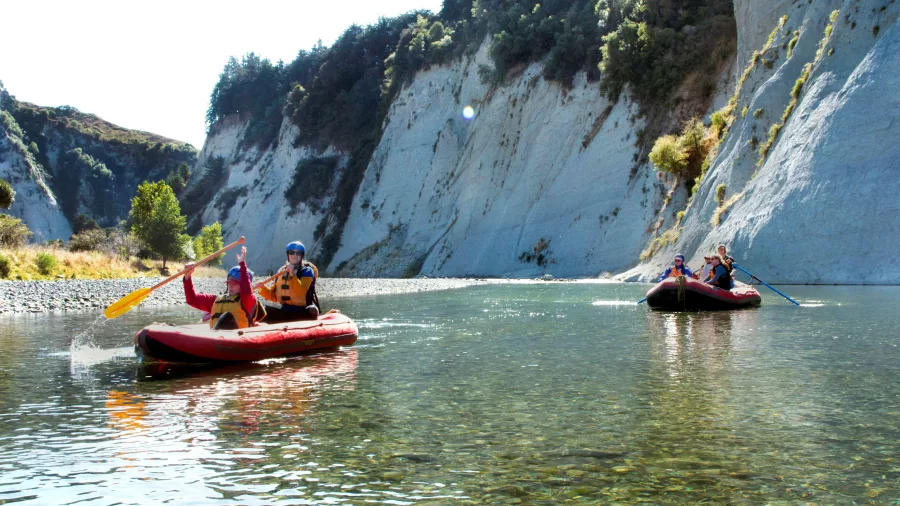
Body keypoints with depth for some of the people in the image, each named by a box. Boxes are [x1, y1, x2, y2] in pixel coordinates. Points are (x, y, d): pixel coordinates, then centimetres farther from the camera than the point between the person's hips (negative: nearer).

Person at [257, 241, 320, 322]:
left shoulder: (307, 271, -2)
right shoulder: (282, 271, 16)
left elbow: (301, 293, -19)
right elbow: (274, 296, 14)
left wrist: (292, 275, -26)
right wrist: (263, 288, -3)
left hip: (301, 312, -6)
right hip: (283, 310, 6)